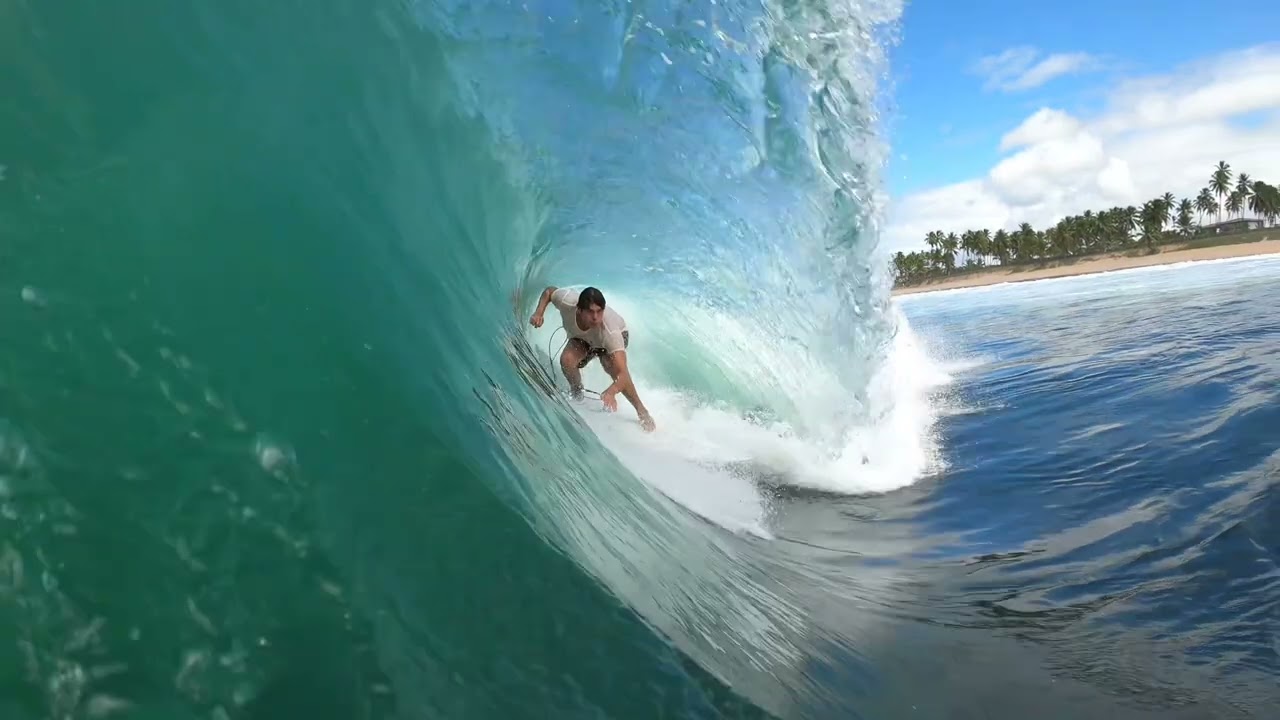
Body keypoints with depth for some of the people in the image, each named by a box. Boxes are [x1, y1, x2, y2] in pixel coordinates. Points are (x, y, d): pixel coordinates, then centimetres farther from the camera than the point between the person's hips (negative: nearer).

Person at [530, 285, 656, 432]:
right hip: (581, 338, 3)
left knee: (612, 366, -34)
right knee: (567, 360, -28)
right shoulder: (568, 301, -39)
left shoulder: (610, 330, -46)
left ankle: (641, 410, -14)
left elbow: (623, 374, -51)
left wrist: (610, 392, -71)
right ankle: (577, 395, 6)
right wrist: (539, 313, -29)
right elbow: (549, 291, -13)